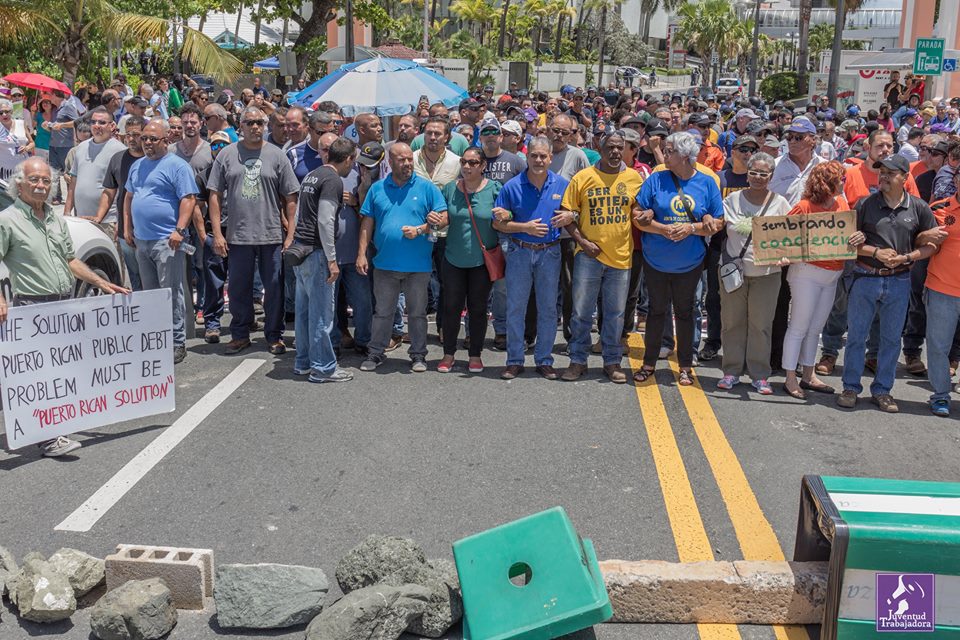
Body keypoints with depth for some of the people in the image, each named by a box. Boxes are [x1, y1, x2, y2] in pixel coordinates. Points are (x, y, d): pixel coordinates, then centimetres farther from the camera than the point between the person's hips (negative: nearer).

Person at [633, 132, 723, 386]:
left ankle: (685, 366, 24)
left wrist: (691, 228, -18)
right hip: (656, 260, 0)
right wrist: (664, 229, -21)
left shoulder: (707, 183, -3)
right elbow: (640, 218, -7)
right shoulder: (656, 179, -5)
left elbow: (717, 222, -2)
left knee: (684, 312, 12)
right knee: (657, 310, 12)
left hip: (690, 263, 0)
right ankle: (649, 362, 25)